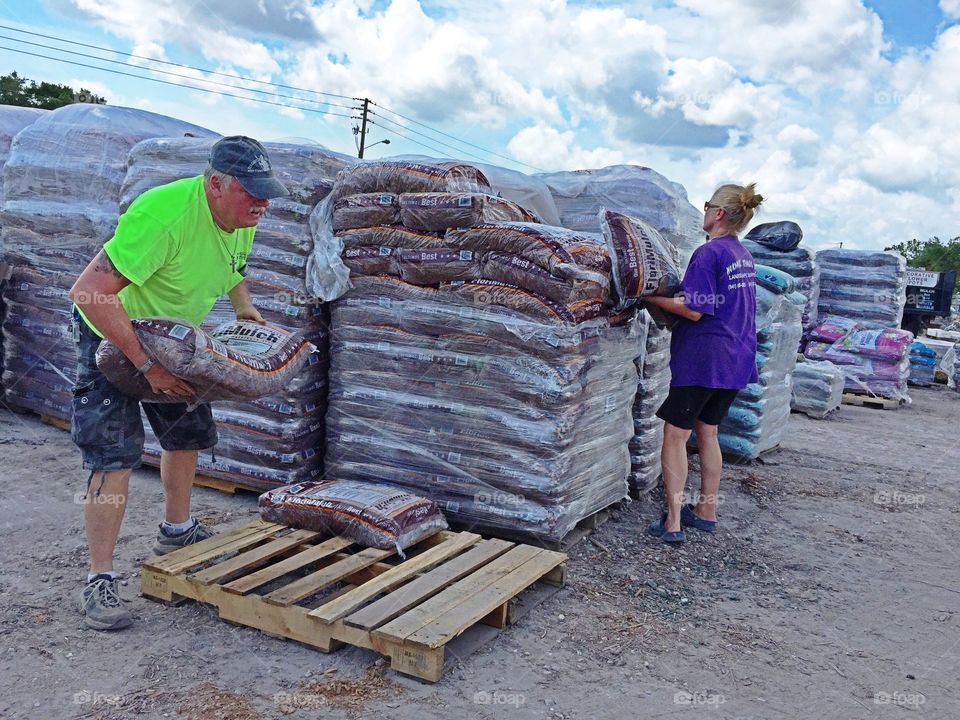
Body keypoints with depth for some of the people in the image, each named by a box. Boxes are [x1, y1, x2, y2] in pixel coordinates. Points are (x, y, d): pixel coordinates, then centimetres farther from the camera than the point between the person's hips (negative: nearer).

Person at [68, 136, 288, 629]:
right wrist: (146, 365, -38)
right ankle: (99, 581, -3)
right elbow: (89, 292, -39)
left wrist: (244, 306, -1)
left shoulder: (244, 217, -11)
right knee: (114, 455, -13)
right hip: (113, 332, -8)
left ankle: (177, 532, 38)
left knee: (187, 432, 17)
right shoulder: (164, 213, -37)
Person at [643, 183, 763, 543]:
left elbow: (694, 310, -18)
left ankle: (673, 522, -2)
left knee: (675, 434, -2)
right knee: (707, 432, 18)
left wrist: (650, 296, -13)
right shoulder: (744, 255, 13)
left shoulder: (709, 253, -14)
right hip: (736, 360, 9)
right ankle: (707, 511, 26)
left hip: (702, 358, -9)